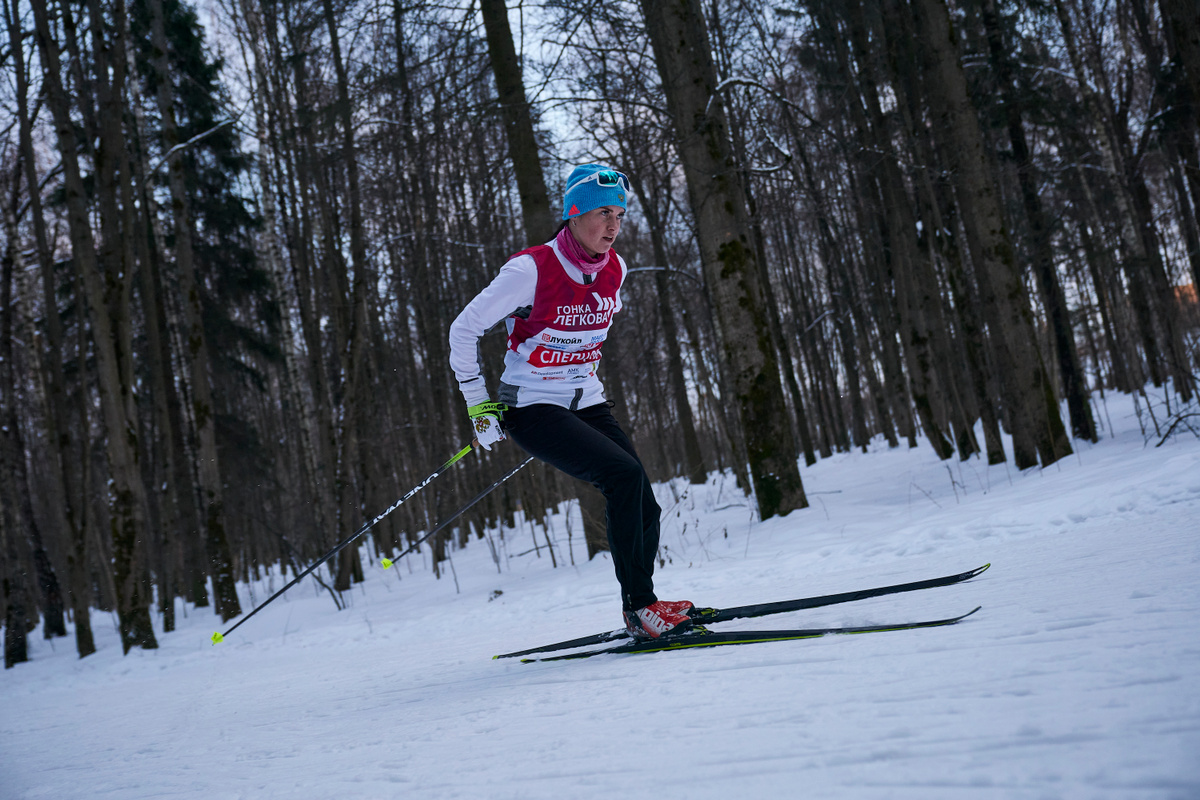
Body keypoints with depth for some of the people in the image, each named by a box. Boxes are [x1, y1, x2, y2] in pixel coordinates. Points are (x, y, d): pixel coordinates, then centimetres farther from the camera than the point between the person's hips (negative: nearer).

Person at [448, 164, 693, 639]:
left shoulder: (614, 270, 0)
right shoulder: (532, 269, -18)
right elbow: (464, 329, -10)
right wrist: (478, 403, -8)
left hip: (587, 404, 6)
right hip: (532, 408, -6)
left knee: (644, 508, -4)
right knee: (625, 475, -25)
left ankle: (639, 609, 18)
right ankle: (640, 605, -15)